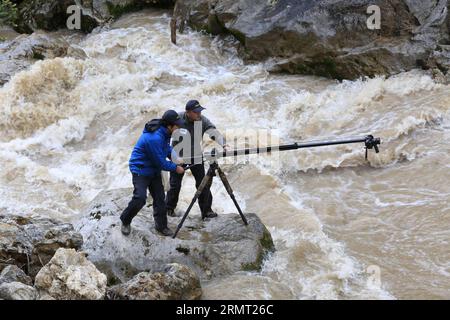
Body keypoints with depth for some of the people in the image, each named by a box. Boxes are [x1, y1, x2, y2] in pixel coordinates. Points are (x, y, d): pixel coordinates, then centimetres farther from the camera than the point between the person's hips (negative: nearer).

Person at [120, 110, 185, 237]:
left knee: (160, 197, 6)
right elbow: (160, 162, -23)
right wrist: (175, 168, -11)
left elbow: (167, 148, 17)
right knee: (140, 198, -17)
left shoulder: (164, 132, -5)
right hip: (141, 169, -9)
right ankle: (125, 221, 5)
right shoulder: (154, 138, -33)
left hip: (154, 169, 9)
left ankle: (161, 226, 17)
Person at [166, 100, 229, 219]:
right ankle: (169, 209, 23)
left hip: (197, 158, 2)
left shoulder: (202, 120, -10)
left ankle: (206, 210, 11)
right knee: (175, 185, 5)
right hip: (178, 158, -2)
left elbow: (214, 132, -18)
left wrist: (224, 144, -36)